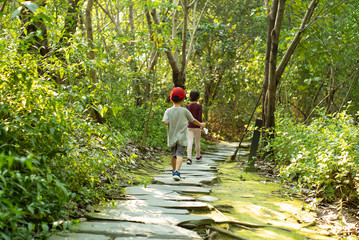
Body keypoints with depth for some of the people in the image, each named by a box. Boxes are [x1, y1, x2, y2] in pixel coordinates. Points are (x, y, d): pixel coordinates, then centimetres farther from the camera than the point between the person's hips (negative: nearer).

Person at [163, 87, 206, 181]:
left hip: (172, 137, 2)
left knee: (173, 154, 17)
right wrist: (201, 124, 24)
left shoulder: (168, 111, -4)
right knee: (180, 154, -7)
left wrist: (171, 122, 7)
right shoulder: (185, 111, -4)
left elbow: (165, 122, -16)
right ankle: (177, 172, -24)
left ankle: (174, 171, 32)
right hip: (182, 138, -2)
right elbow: (193, 120, 7)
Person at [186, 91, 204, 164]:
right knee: (197, 141, 15)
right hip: (197, 126, -2)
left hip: (189, 126, 2)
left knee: (190, 142, -4)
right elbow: (199, 118, -12)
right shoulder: (199, 106, -8)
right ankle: (198, 155, 33)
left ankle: (189, 158, -18)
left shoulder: (187, 106, 3)